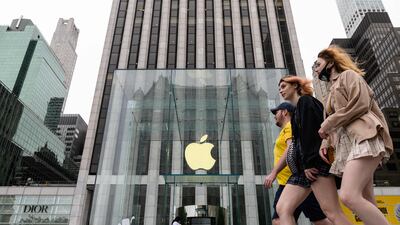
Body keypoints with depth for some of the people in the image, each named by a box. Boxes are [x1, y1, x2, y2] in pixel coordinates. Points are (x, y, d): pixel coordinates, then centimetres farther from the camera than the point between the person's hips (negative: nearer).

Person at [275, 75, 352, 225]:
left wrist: (309, 163, -19)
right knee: (282, 209, -2)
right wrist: (304, 166, 14)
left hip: (315, 162, -9)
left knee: (332, 212, -14)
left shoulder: (305, 101, 3)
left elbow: (311, 131, -12)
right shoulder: (298, 110, 29)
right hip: (303, 167, 9)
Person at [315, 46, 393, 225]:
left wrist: (327, 125, -6)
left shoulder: (348, 75, 8)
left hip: (363, 138, -9)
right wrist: (325, 142, 8)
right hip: (346, 145, 9)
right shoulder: (333, 90, 31)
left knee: (349, 196, -26)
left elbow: (360, 104, -10)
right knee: (365, 202, 0)